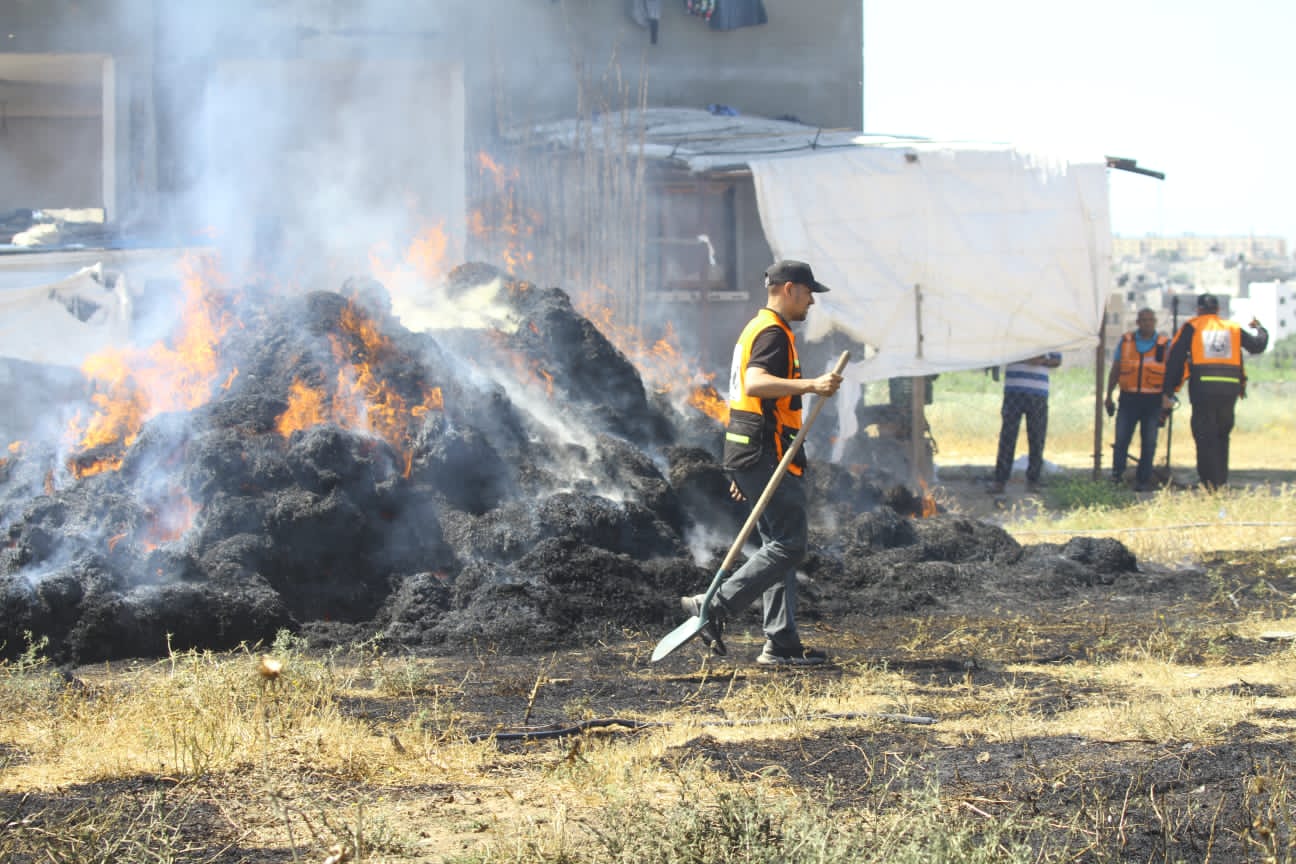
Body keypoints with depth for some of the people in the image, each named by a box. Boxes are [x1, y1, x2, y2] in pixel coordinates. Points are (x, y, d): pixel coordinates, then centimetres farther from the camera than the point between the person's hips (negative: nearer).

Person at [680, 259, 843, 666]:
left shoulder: (756, 329, 22)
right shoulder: (773, 333, -12)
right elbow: (755, 384, -29)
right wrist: (811, 385, -39)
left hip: (751, 452, 11)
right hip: (767, 453, -11)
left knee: (780, 545, 11)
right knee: (789, 544, -11)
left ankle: (782, 645, 10)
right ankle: (714, 607, -13)